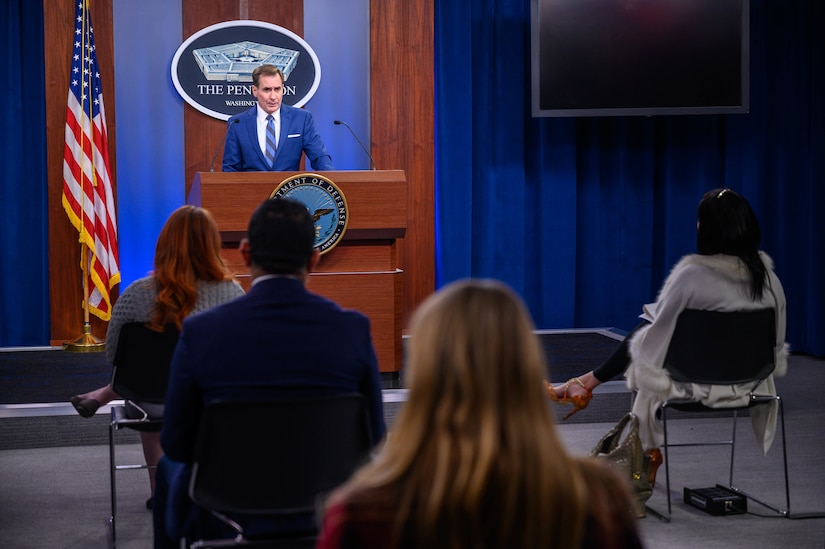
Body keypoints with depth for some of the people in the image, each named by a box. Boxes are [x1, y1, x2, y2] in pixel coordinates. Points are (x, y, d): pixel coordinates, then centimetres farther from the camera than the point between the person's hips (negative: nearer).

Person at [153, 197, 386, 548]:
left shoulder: (201, 332, -15)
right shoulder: (353, 329, -13)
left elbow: (177, 444, -6)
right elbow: (372, 439, -4)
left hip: (231, 517, -1)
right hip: (327, 517, 1)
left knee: (169, 467, 33)